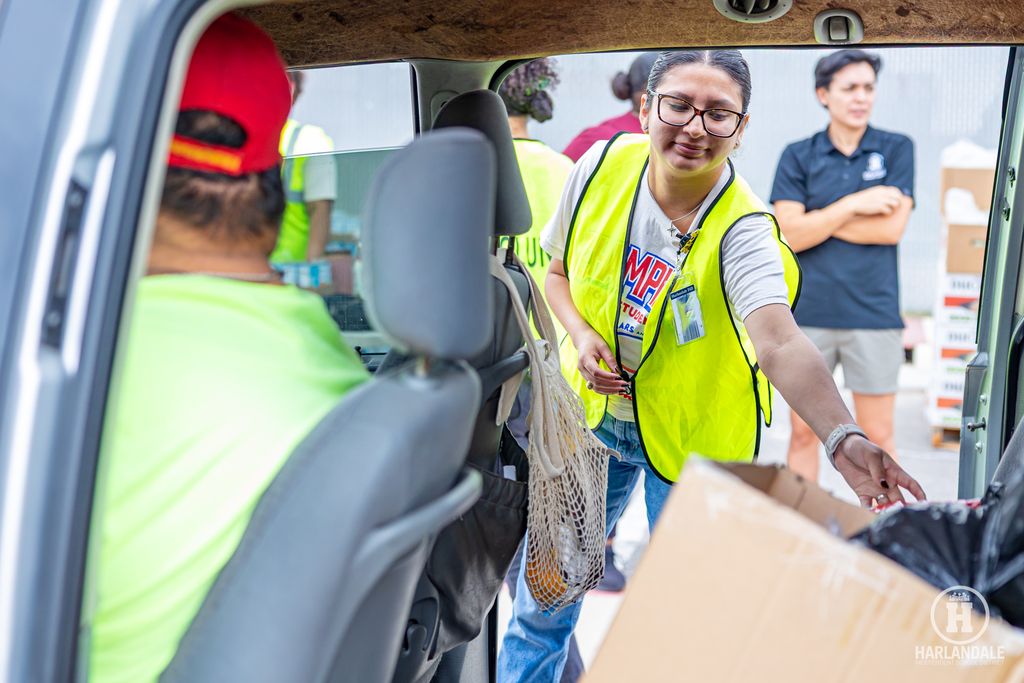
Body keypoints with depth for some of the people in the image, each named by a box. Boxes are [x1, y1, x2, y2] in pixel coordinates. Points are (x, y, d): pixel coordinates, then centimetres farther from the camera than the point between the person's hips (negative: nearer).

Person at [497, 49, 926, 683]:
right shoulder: (602, 167, -14)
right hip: (592, 408, 3)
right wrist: (581, 334, -18)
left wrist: (844, 438, -61)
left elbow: (780, 342, -44)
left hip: (692, 433, -3)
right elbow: (559, 271, 2)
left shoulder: (742, 231, -26)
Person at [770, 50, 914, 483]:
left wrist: (815, 220, -6)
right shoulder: (798, 156, 6)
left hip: (873, 313, -1)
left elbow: (892, 228, -7)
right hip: (806, 312, 1)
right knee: (803, 432, 8)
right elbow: (788, 235, -5)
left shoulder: (896, 149, 6)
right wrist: (853, 206, -11)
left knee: (877, 435, 6)